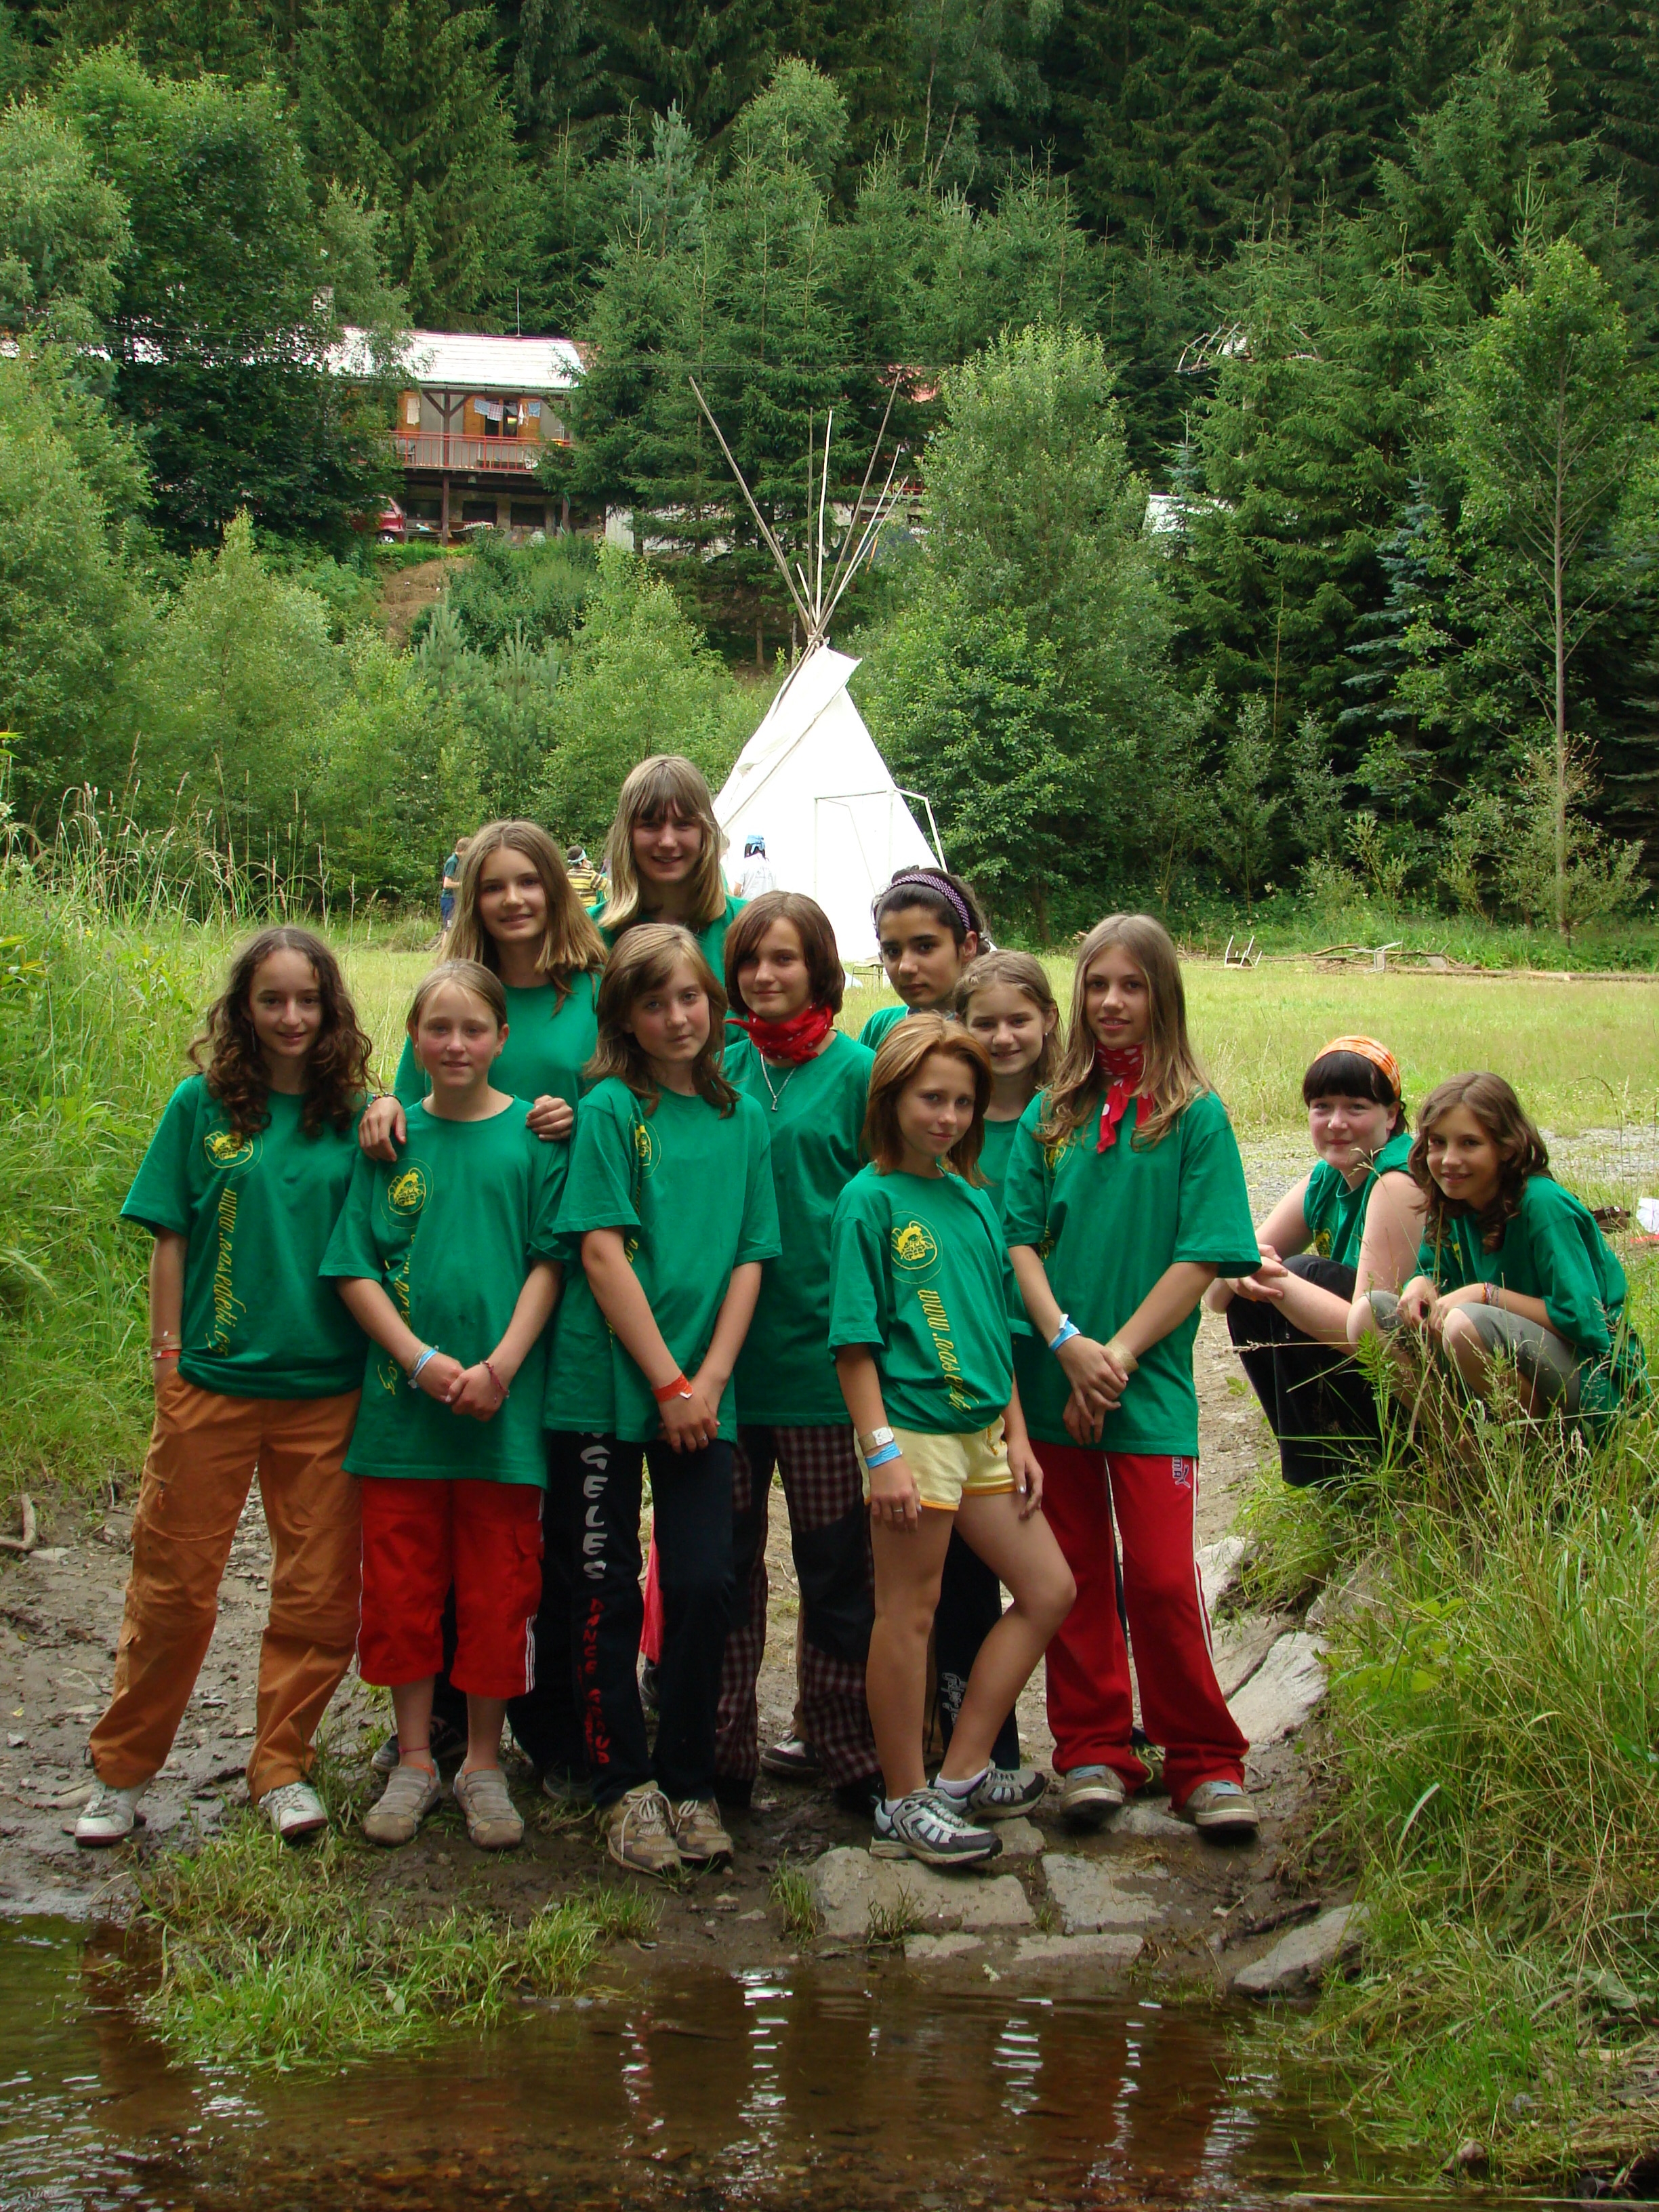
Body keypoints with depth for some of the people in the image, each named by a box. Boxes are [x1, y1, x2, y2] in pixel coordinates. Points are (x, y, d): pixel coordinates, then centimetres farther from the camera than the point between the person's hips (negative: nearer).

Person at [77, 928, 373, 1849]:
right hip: (212, 1382, -1)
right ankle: (122, 1772, 18)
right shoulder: (202, 1103, 0)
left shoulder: (353, 1116, 4)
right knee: (173, 1585, 5)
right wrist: (166, 1354, -1)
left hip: (326, 1388, 2)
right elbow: (171, 1238, 2)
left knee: (317, 1594, 5)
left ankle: (282, 1767, 19)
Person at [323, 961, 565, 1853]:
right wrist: (423, 1360, -11)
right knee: (400, 1587, 8)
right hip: (400, 1402, 2)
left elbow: (550, 1262, -3)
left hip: (504, 1409, -1)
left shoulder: (533, 1134, 1)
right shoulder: (390, 1137, 4)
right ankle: (414, 1761, 21)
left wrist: (500, 1365, -14)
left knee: (496, 1594, 5)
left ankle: (483, 1764, 18)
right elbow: (354, 1270, 1)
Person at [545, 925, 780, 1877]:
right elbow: (603, 1254, -9)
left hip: (702, 1392, 3)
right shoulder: (611, 1110, -3)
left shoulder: (743, 1117, 9)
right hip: (607, 1385, -3)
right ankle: (625, 1785, 15)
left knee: (706, 1586, -1)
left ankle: (691, 1784, 13)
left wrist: (709, 1378, -5)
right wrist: (666, 1382, -12)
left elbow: (750, 1259, 7)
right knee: (611, 1591, 4)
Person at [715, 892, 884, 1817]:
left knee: (836, 1560, 4)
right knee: (724, 1554, 8)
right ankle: (724, 1750, 19)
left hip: (818, 1348, -3)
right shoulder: (721, 1070, 8)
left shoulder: (856, 1071, -1)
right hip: (723, 1347, 3)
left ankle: (850, 1752, 16)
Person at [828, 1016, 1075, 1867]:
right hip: (913, 1427, -8)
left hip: (980, 1428, 8)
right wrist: (880, 1451, -17)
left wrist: (1017, 1435, 13)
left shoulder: (972, 1198, 12)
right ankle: (904, 1803, 12)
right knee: (910, 1612, 0)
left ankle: (960, 1776, 16)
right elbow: (854, 1341, -12)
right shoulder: (869, 1200, -8)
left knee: (1048, 1591, 9)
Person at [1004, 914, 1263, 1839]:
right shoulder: (1052, 1116, 7)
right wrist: (1067, 1341, -11)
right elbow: (1021, 1240, 4)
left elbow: (1202, 1258, -7)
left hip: (1152, 1385, -3)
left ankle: (1206, 1763, 10)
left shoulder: (1197, 1116, -3)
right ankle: (1093, 1752, 20)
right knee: (1075, 1574, 9)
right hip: (1056, 1382, 3)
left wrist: (1119, 1355, -13)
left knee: (1163, 1578, -4)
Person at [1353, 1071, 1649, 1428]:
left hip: (1597, 1385, -7)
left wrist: (1486, 1294, -21)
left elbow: (1582, 1319, -21)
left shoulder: (1543, 1205, -18)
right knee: (1370, 1311, -5)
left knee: (1467, 1324, -35)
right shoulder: (1451, 1205, 4)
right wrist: (1422, 1284, -9)